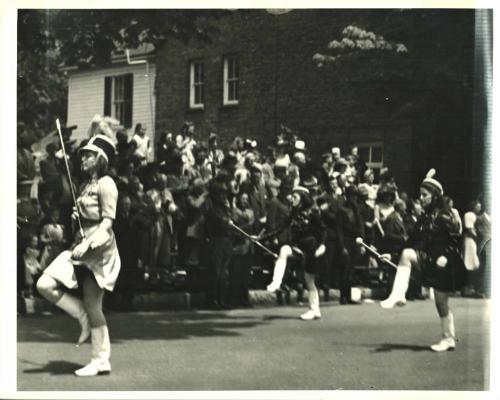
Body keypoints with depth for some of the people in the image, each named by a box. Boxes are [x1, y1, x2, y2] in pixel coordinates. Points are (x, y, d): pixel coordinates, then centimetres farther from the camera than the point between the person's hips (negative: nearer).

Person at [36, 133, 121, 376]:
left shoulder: (106, 184, -9)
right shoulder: (86, 185, 17)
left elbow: (108, 221, -16)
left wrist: (88, 244, -23)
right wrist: (76, 216, 8)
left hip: (99, 248, -9)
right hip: (82, 247, 9)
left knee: (92, 306, -6)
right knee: (44, 285, -2)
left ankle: (100, 360, 4)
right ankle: (85, 319, 8)